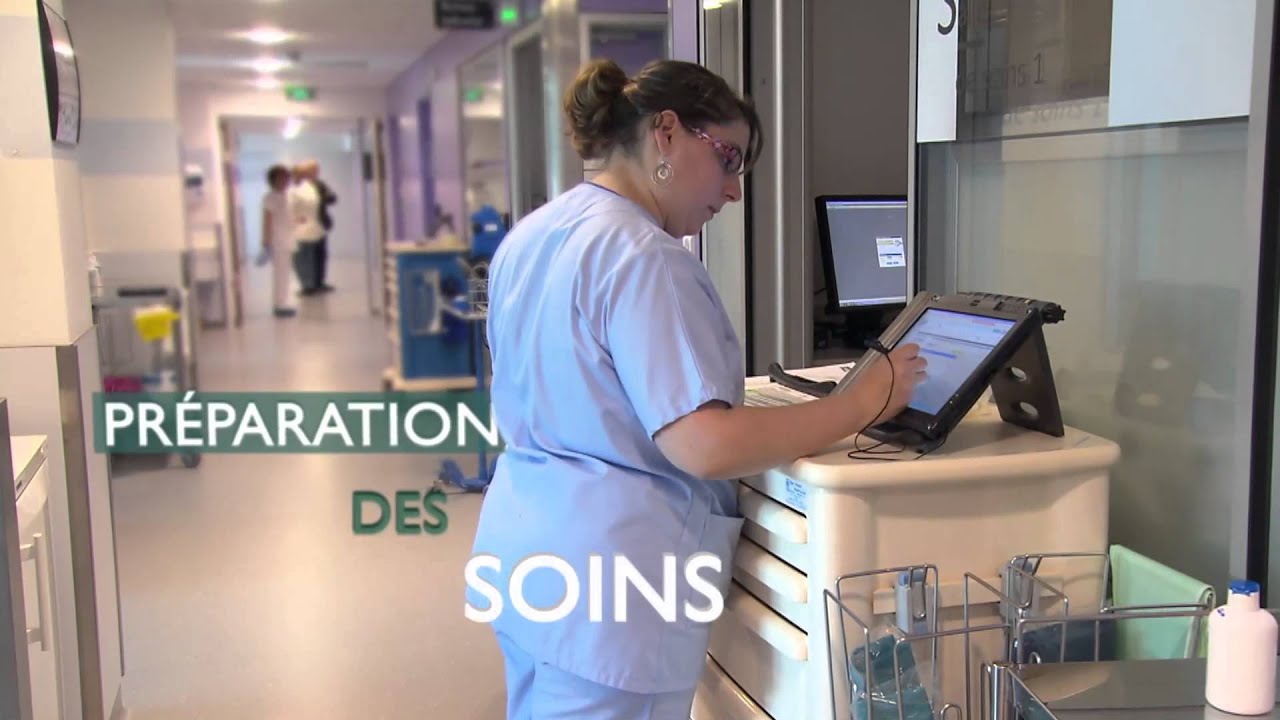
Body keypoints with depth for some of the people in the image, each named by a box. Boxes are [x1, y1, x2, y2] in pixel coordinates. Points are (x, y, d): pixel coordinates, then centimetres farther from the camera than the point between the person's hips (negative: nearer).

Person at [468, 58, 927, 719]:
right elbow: (707, 448, -27)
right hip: (601, 589, -9)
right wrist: (868, 400, -18)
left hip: (522, 554, 10)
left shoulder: (529, 236, 9)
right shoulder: (643, 258, -21)